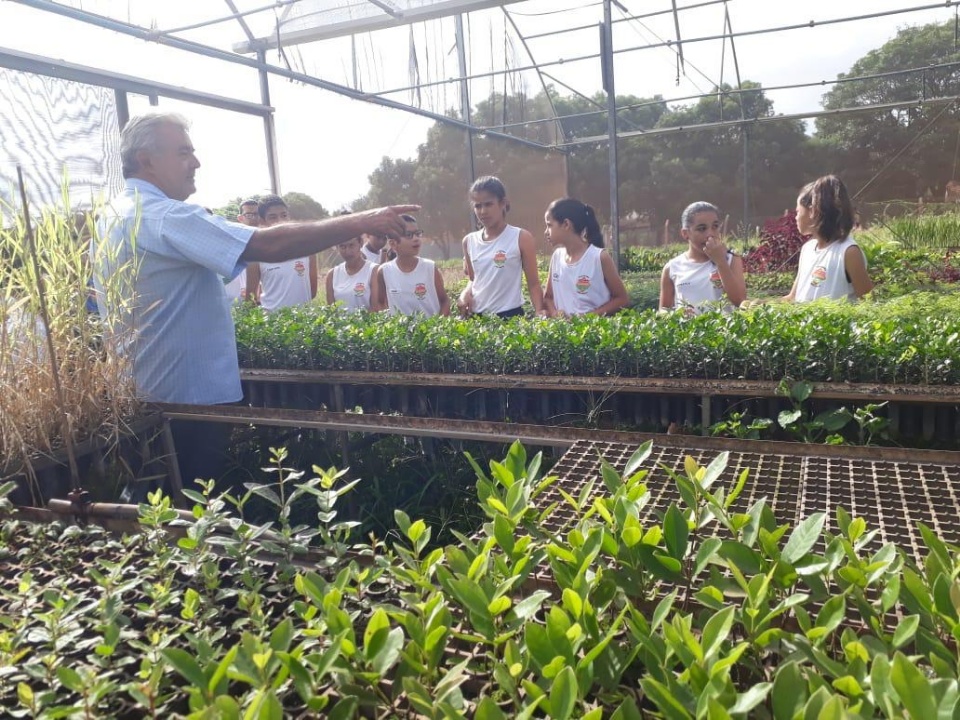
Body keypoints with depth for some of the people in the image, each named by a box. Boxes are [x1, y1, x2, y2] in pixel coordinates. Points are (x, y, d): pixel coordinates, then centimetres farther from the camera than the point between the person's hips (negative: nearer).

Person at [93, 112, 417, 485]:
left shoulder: (110, 217, 11)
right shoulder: (164, 216, -21)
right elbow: (268, 245, -29)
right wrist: (361, 222, -26)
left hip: (140, 397, 10)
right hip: (193, 397, -10)